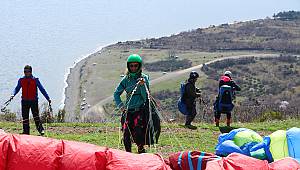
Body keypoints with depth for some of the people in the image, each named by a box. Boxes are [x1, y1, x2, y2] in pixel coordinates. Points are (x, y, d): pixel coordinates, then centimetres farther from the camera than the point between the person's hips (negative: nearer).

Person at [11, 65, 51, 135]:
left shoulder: (35, 80, 0)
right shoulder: (21, 80, 7)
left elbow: (42, 89, 3)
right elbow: (17, 89, 11)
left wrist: (48, 98, 0)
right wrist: (13, 94, -10)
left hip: (34, 101, -3)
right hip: (25, 101, 3)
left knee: (36, 116, -12)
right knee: (25, 117, 4)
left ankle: (40, 129, -7)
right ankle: (26, 131, 11)